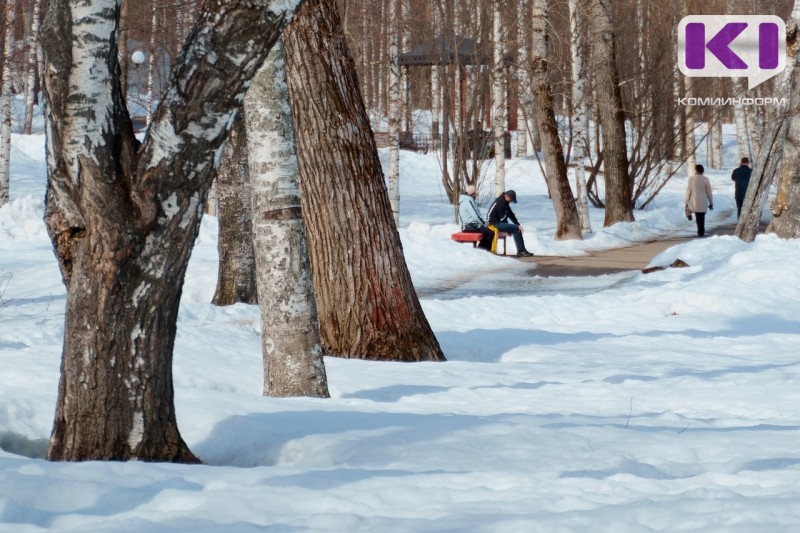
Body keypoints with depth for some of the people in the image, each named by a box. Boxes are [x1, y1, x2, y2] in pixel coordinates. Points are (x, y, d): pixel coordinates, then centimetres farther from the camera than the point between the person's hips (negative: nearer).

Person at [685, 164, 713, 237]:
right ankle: (701, 232, 1)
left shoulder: (691, 178, -5)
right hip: (703, 202, 0)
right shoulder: (705, 179, -2)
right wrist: (711, 203, 11)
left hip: (694, 202, 0)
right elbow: (709, 192, 2)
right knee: (701, 217, 5)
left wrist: (687, 202, 5)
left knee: (698, 217, 13)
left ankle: (700, 231, 12)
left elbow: (688, 191, -4)